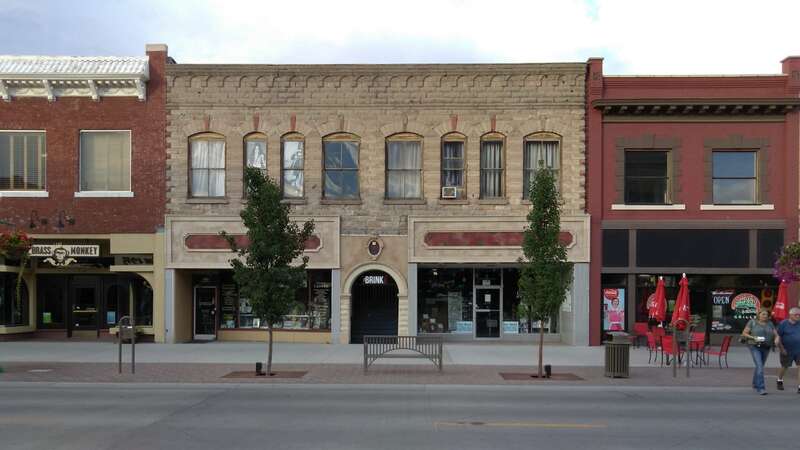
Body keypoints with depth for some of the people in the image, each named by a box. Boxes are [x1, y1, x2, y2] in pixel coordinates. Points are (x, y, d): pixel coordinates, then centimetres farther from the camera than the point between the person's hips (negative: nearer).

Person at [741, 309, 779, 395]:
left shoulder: (770, 324, 6)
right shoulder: (752, 322, -5)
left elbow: (776, 335, 5)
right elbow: (744, 333, -4)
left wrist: (776, 339, -18)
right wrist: (753, 338, -20)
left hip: (766, 348, 5)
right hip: (755, 347, -5)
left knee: (760, 366, 17)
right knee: (759, 367, -17)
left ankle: (755, 384, 38)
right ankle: (761, 388, -19)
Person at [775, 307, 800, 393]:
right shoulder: (783, 324, -9)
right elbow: (778, 337, -8)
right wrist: (782, 349, -13)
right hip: (787, 351, -2)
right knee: (785, 367, 15)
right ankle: (780, 381, 42)